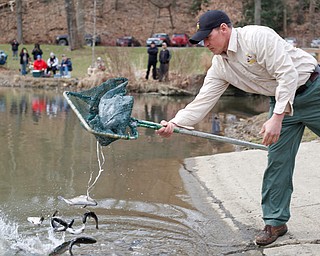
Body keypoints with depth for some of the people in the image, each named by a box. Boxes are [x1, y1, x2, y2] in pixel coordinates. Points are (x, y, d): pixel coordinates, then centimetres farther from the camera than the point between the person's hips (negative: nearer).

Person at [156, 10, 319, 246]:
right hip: (280, 100, 6)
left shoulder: (258, 37, -24)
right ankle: (275, 221, 11)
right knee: (278, 162, 1)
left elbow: (288, 75, -28)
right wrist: (174, 124, -15)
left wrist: (277, 117, -32)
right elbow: (203, 102, -2)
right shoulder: (220, 67, -1)